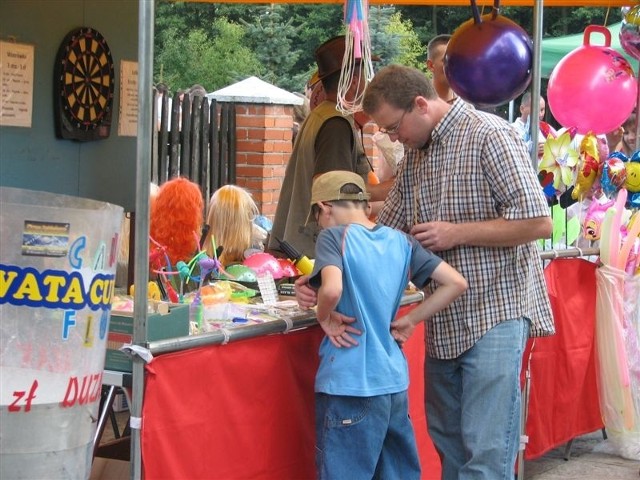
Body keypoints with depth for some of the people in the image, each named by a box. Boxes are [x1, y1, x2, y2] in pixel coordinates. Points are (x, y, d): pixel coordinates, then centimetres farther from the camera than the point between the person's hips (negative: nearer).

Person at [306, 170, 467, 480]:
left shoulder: (334, 237, -9)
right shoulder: (401, 242, 7)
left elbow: (332, 290, -28)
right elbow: (456, 283, 6)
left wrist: (325, 318, -9)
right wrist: (409, 320, 9)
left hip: (350, 388, -6)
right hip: (395, 383, 6)